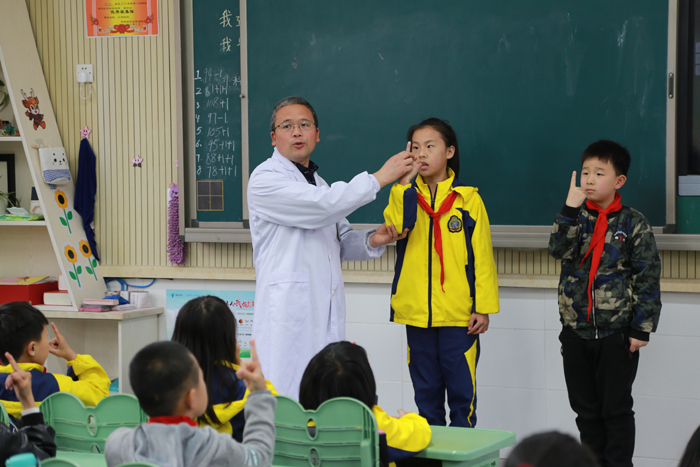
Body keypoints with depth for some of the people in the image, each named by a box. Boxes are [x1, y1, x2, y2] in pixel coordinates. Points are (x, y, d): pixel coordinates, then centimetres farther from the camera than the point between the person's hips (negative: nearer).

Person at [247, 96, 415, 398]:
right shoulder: (265, 180, -5)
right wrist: (378, 178, -11)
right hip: (287, 313, -8)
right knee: (285, 404, -11)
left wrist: (372, 240, 5)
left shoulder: (318, 182, 24)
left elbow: (340, 243, 28)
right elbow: (321, 207, -18)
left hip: (327, 311, 8)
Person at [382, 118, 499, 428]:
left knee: (462, 391, 0)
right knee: (426, 392, 12)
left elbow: (483, 256, -1)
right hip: (417, 312, 3)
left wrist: (484, 307, -6)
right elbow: (396, 225, -14)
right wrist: (405, 182, -16)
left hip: (459, 315, -3)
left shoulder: (468, 199, 0)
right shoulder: (405, 195, 7)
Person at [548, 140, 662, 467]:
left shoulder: (633, 224, -3)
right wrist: (571, 208, -22)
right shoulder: (574, 218, 7)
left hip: (617, 333, -4)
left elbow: (647, 277, -4)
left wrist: (642, 327, -9)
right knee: (585, 409, 11)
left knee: (616, 408, 2)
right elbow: (559, 249, -13)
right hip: (576, 331, 4)